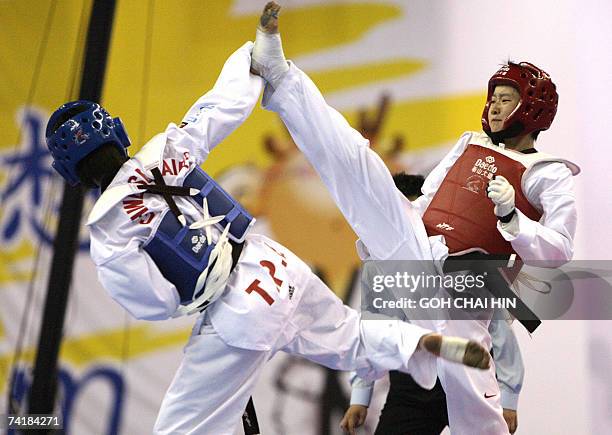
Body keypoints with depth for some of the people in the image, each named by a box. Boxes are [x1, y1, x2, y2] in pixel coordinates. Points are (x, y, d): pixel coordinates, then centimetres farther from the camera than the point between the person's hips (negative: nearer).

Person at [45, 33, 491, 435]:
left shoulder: (107, 230, -12)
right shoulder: (166, 148, -1)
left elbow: (157, 303, -10)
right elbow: (228, 102, 9)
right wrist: (253, 51, 26)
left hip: (239, 317, -6)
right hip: (277, 266, 6)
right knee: (354, 342, 27)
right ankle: (436, 344, 8)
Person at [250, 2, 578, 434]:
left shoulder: (550, 177, 1)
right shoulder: (469, 144, 17)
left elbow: (558, 252, -8)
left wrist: (510, 215, -21)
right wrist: (378, 231, 18)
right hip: (416, 252, 4)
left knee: (467, 386, -12)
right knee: (354, 158, -5)